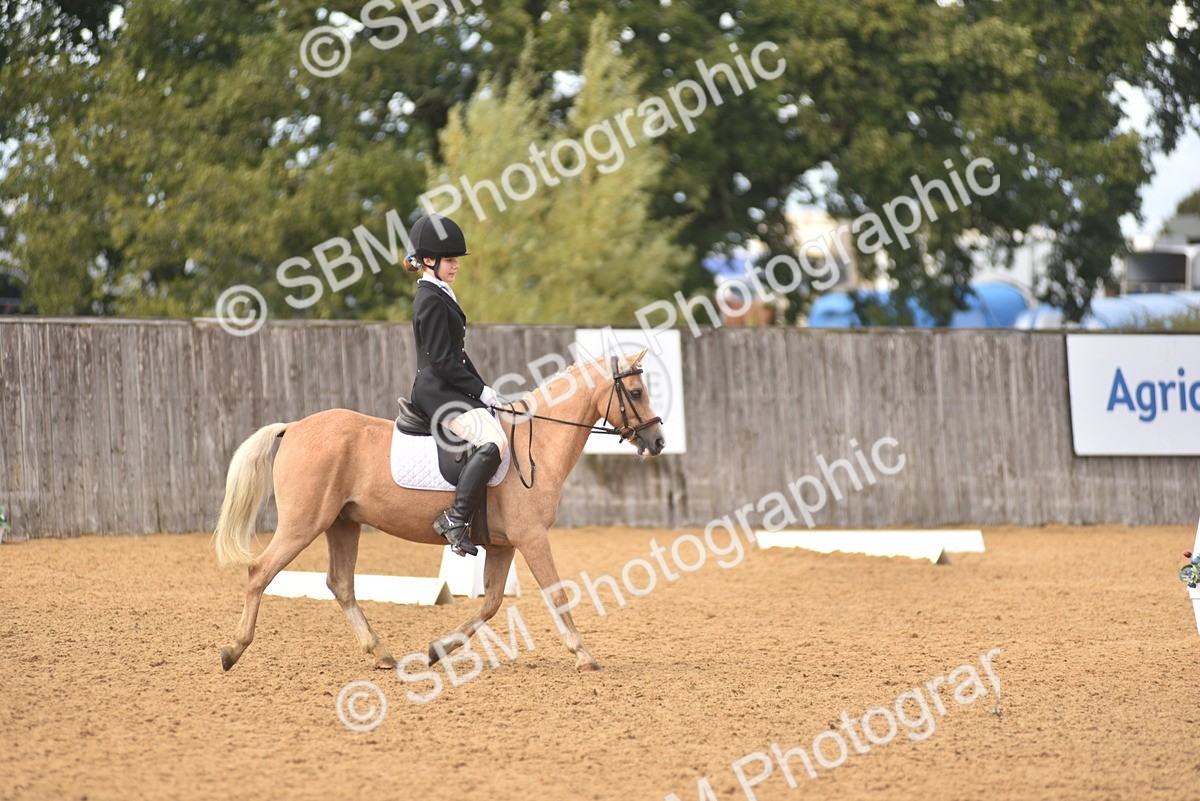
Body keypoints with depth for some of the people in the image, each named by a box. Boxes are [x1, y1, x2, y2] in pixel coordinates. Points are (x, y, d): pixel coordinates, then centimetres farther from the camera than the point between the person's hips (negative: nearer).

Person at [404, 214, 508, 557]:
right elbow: (442, 360, -19)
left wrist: (483, 389, 14)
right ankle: (455, 519, -27)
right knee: (493, 442, -29)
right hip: (437, 391, -11)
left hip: (450, 389, 11)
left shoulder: (441, 296, 19)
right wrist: (481, 391, -13)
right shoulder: (431, 300, -13)